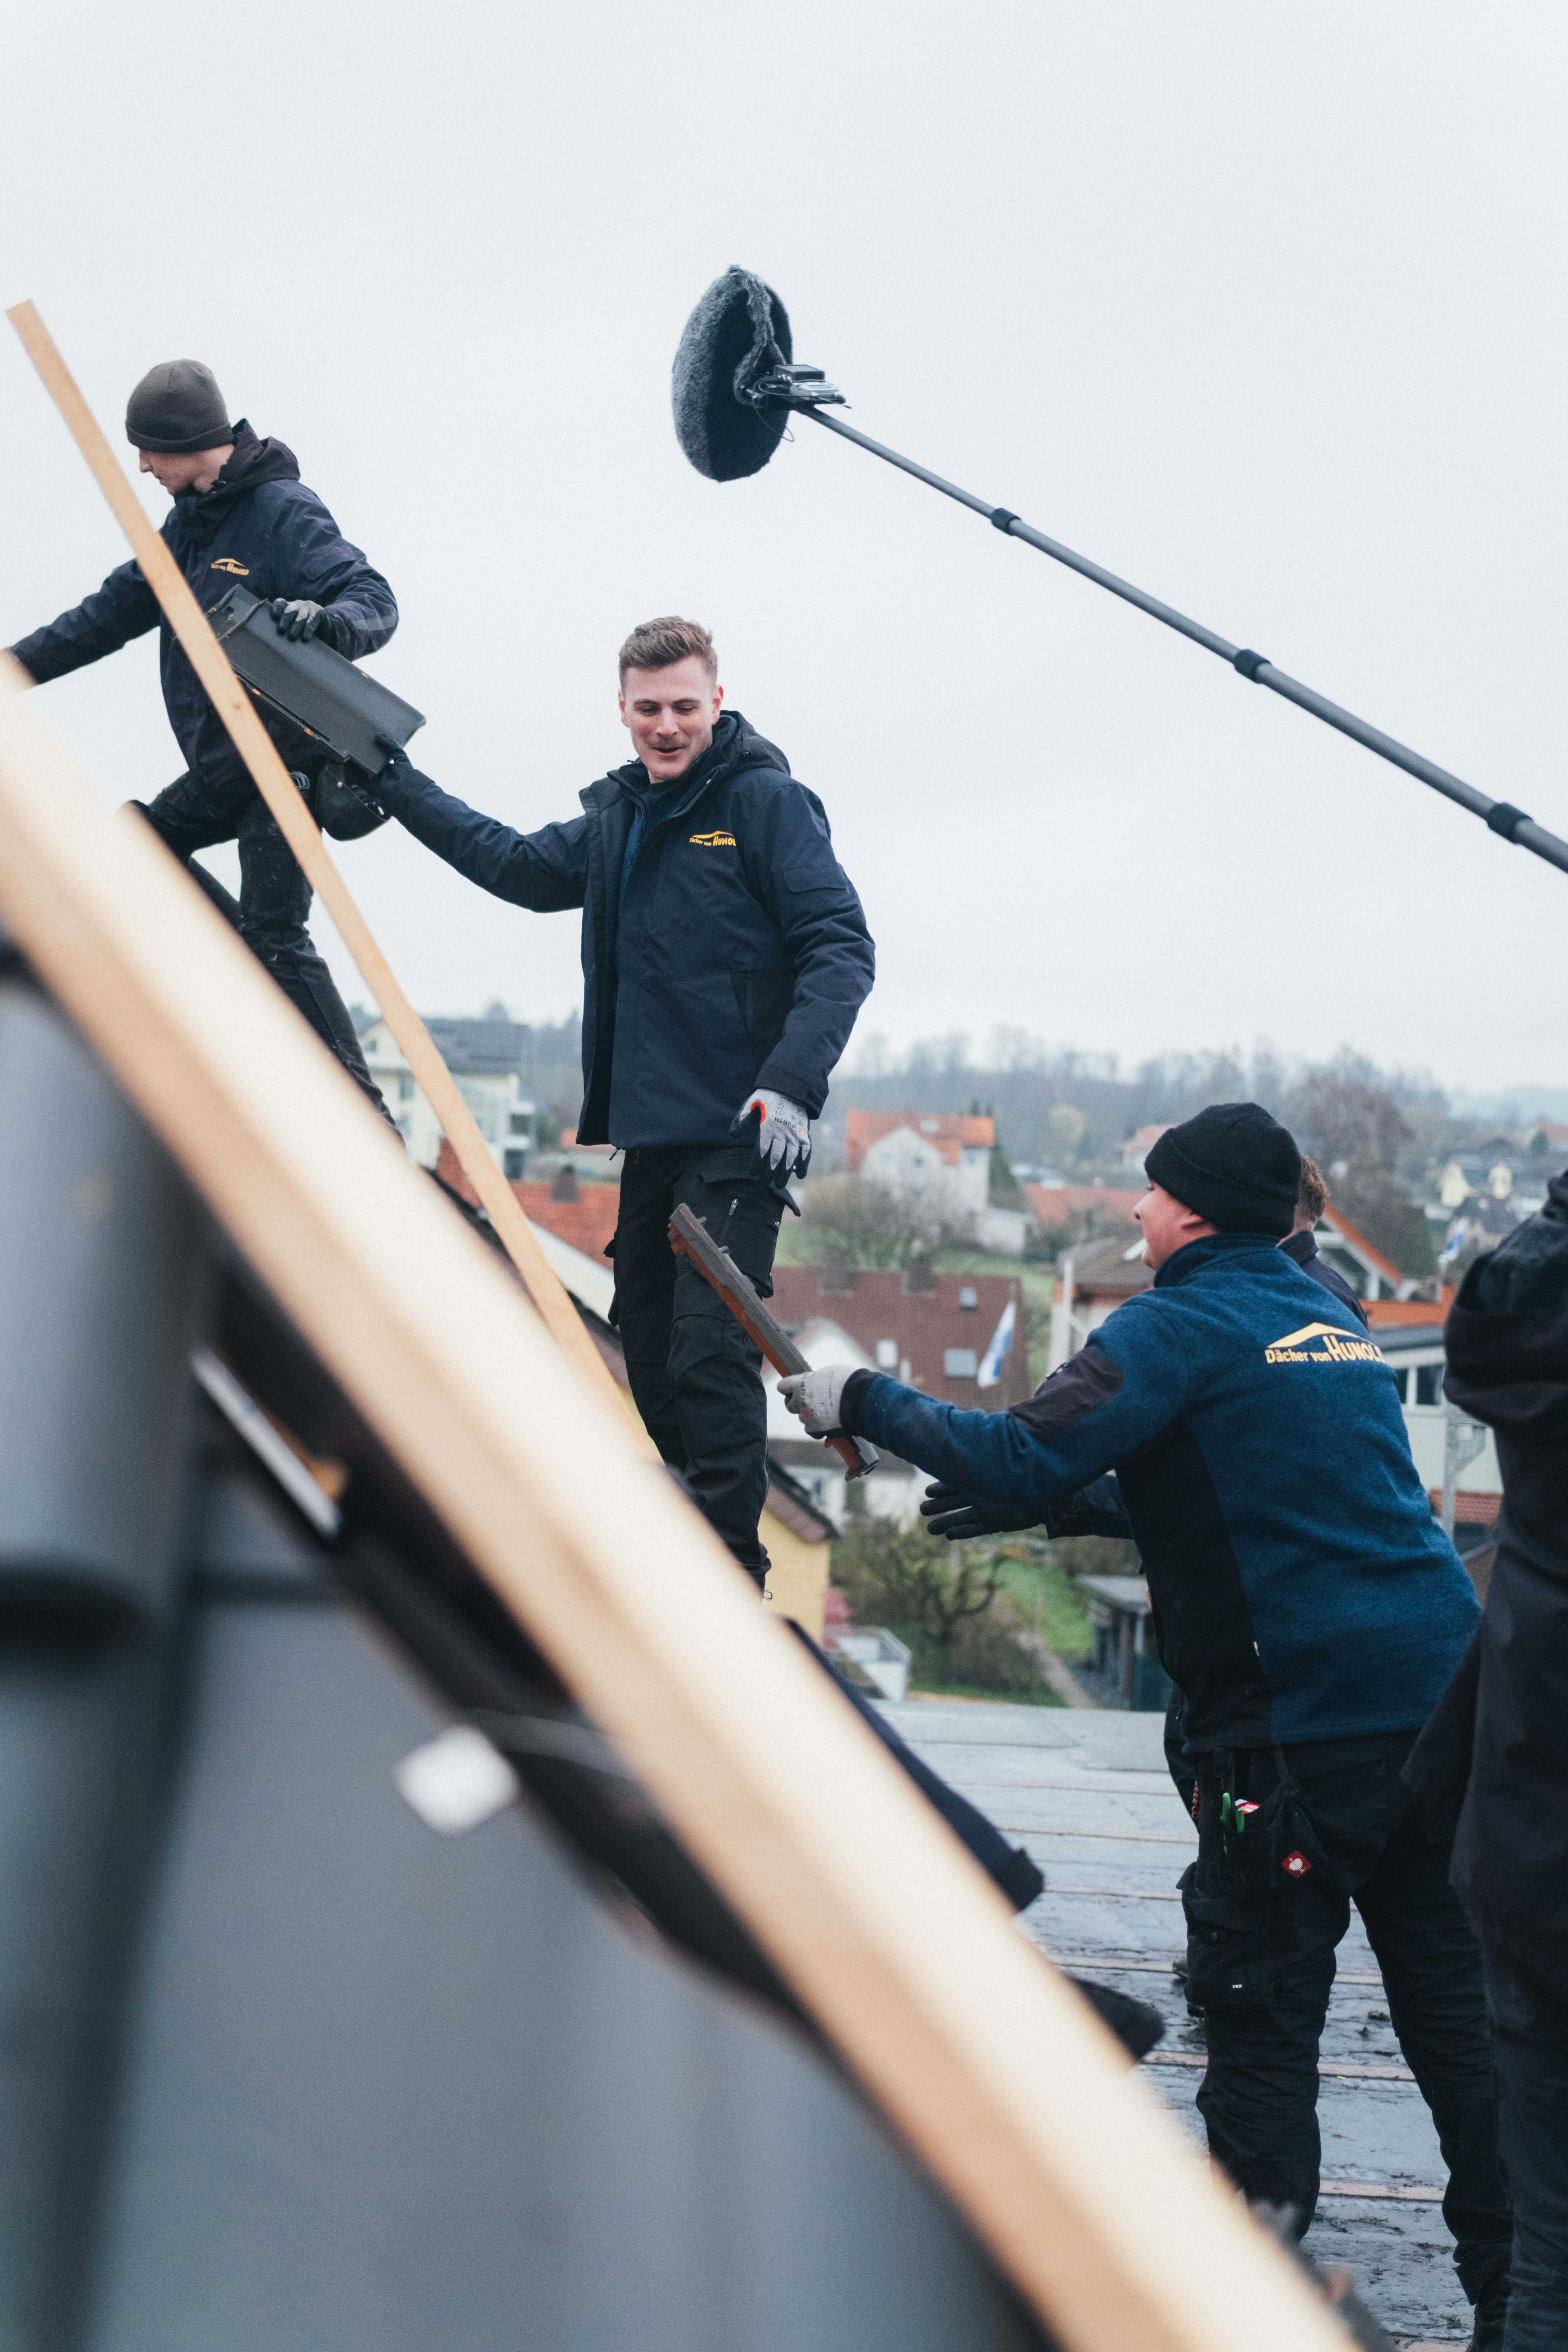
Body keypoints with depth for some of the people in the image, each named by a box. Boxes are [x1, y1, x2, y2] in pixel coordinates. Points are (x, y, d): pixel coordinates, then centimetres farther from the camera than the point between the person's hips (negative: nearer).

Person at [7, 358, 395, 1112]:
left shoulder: (285, 512, -15)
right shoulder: (191, 519, 12)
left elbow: (374, 602, -24)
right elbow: (115, 611, 19)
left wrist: (325, 619, -47)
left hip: (289, 759, -10)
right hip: (221, 770, 10)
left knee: (274, 936, -15)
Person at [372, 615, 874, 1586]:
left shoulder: (767, 801, -6)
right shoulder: (617, 821, 16)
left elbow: (841, 949, -12)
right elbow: (518, 867, 33)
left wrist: (793, 1081, -24)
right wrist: (398, 784, 35)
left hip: (740, 1139, -8)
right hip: (648, 1134, 8)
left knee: (709, 1357, -13)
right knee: (648, 1351, 11)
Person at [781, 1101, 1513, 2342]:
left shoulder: (1180, 1326, -7)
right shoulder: (1331, 1319, 19)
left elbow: (1027, 1459, -17)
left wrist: (864, 1402, -4)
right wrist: (1017, 1506, 23)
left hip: (1304, 1725, -8)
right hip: (1442, 1700, 8)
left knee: (1259, 2008, 1)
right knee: (1454, 2005, 10)